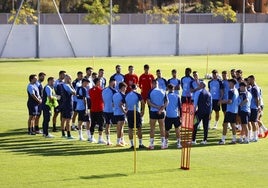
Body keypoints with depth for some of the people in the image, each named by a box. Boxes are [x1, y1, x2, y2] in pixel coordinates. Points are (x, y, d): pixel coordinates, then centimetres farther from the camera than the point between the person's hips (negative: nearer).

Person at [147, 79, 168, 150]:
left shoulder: (150, 92, -4)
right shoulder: (163, 92, 5)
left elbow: (148, 102, -12)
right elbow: (166, 102, -1)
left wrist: (156, 107, -12)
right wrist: (161, 108, -9)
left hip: (153, 111, -3)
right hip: (161, 112, 3)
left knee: (152, 128, 5)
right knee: (162, 128, 9)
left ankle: (151, 144, 4)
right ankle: (163, 144, 9)